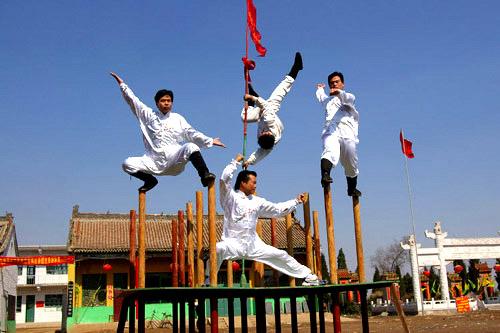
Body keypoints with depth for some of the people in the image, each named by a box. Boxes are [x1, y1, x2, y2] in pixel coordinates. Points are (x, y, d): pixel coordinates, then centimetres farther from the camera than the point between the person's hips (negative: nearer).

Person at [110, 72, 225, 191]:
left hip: (175, 158, -2)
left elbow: (192, 133, 7)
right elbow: (133, 100, 14)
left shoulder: (178, 118, 13)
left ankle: (204, 175, -24)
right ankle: (150, 180, 11)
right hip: (155, 162, 2)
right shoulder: (149, 115, 14)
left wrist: (210, 141, -3)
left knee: (191, 147, -31)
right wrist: (122, 84, 11)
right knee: (127, 164, -13)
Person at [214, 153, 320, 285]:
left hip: (253, 244, 6)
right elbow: (224, 178, -23)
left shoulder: (256, 201, 10)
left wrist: (296, 201, 15)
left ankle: (308, 275, 23)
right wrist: (236, 162, -15)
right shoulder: (231, 197, -7)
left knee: (280, 255, 8)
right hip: (233, 243, -5)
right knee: (218, 249, -38)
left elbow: (277, 209, 17)